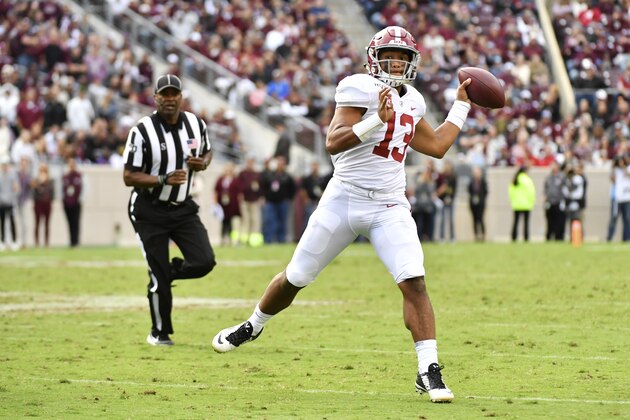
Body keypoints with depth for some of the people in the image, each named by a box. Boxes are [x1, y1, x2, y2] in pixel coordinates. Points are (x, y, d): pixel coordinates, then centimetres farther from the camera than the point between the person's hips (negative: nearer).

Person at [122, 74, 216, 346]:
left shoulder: (196, 124, -2)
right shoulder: (142, 131, -17)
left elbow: (207, 152, 17)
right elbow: (129, 177, -16)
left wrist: (202, 163, -8)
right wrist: (164, 180, -29)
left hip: (183, 208, 4)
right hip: (149, 211, -4)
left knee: (204, 262, -11)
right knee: (159, 274, -3)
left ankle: (165, 273, 21)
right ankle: (160, 333, 17)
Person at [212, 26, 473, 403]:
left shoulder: (412, 102, 11)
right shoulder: (361, 89, -10)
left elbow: (437, 146, 23)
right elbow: (333, 142, -21)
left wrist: (462, 105, 24)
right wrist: (377, 120, -33)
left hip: (390, 207, 3)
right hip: (344, 200, -3)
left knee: (414, 282, -16)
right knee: (295, 279, 10)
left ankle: (429, 372, -15)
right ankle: (253, 326, 37)